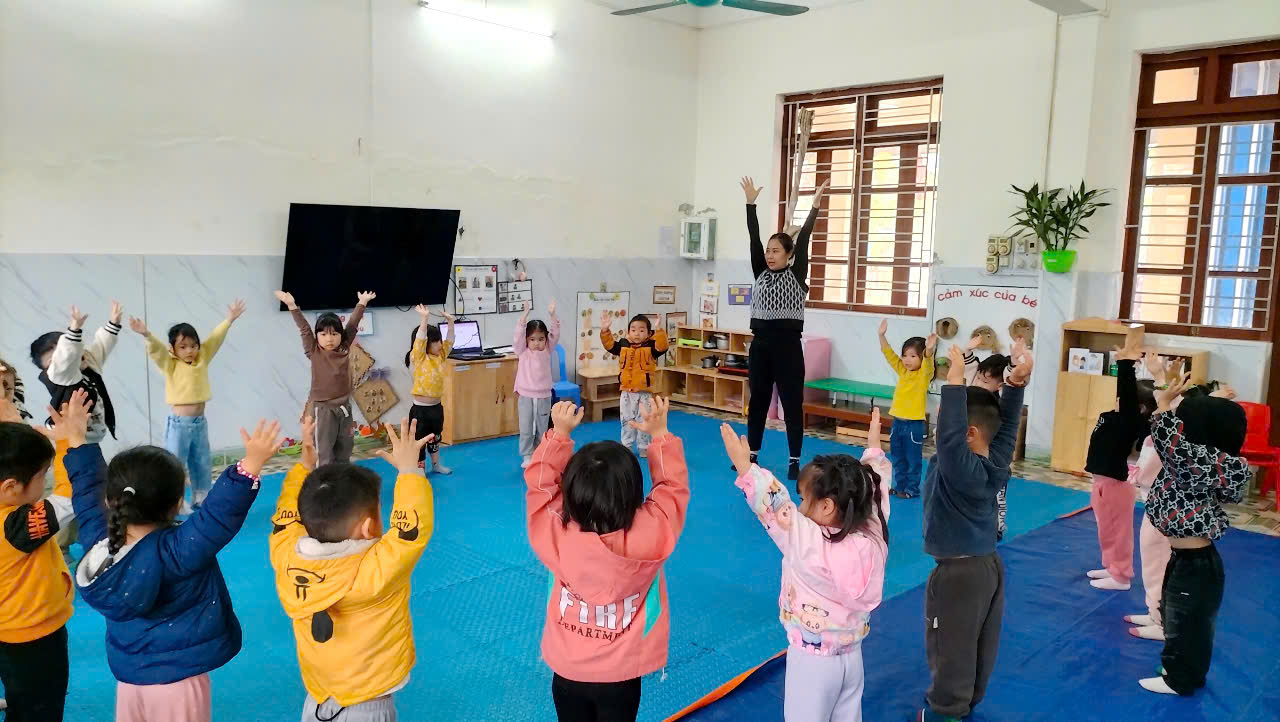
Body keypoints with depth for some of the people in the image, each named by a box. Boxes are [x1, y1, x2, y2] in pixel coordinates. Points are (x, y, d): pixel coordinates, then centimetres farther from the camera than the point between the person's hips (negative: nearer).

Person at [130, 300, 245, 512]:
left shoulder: (202, 359, 4)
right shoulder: (170, 365, -8)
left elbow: (215, 339, 8)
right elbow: (156, 349, -25)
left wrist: (229, 319, 7)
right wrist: (146, 335, -43)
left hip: (199, 422, 5)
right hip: (178, 424, -5)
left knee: (202, 465, 16)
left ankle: (201, 501, 29)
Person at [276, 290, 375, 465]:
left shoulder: (344, 349, 2)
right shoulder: (314, 352, -5)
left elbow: (352, 325, 7)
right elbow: (304, 328, -11)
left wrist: (362, 303, 12)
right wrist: (292, 305, -16)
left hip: (343, 406, 4)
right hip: (323, 407, -4)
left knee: (345, 447, 14)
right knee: (324, 450, -2)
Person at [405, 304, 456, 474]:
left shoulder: (441, 356, 4)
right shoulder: (418, 358, -14)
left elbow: (450, 341, 4)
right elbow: (420, 339, -28)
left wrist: (450, 320, -7)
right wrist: (425, 318, -37)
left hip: (437, 407, 7)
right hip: (420, 409, -7)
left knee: (435, 438, 22)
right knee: (418, 440, 3)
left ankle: (436, 465, 37)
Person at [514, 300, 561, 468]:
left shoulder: (547, 350, 1)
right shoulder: (523, 351, -4)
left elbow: (555, 334, -10)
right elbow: (519, 333, -17)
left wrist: (552, 315, -23)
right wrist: (525, 313, -29)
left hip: (544, 396, 2)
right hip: (526, 396, -2)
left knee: (542, 429, 11)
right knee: (526, 429, 3)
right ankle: (527, 456, 13)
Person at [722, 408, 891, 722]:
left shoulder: (810, 543, -27)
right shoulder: (874, 535, -11)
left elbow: (775, 506, -25)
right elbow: (874, 488, 4)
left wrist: (745, 467, -20)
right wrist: (874, 449, 17)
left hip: (811, 660, -6)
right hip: (852, 655, 6)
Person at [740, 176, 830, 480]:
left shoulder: (797, 276, -1)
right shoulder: (760, 273, 9)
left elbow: (803, 239, -7)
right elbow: (753, 239, 3)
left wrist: (815, 206, -11)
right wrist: (751, 203, -1)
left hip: (788, 346, -4)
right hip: (760, 344, 4)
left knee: (792, 404, 2)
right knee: (757, 402, 11)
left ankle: (794, 462, 9)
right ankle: (752, 455, 21)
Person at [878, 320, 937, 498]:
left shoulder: (924, 374, -10)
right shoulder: (902, 371, 6)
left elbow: (928, 362, -30)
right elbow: (889, 353, 1)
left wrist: (929, 350, -50)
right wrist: (882, 335, -11)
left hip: (914, 424, -6)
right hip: (898, 422, 6)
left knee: (913, 459, 4)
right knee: (898, 459, 15)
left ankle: (912, 489, 14)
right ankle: (900, 486, 27)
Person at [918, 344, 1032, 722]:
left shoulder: (961, 468, -28)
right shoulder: (997, 462, -4)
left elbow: (948, 435, -44)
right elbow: (1007, 424, 5)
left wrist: (955, 382, -44)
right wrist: (1016, 384, -5)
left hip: (959, 573, -9)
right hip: (989, 564, 9)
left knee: (951, 649, 8)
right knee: (980, 646, 22)